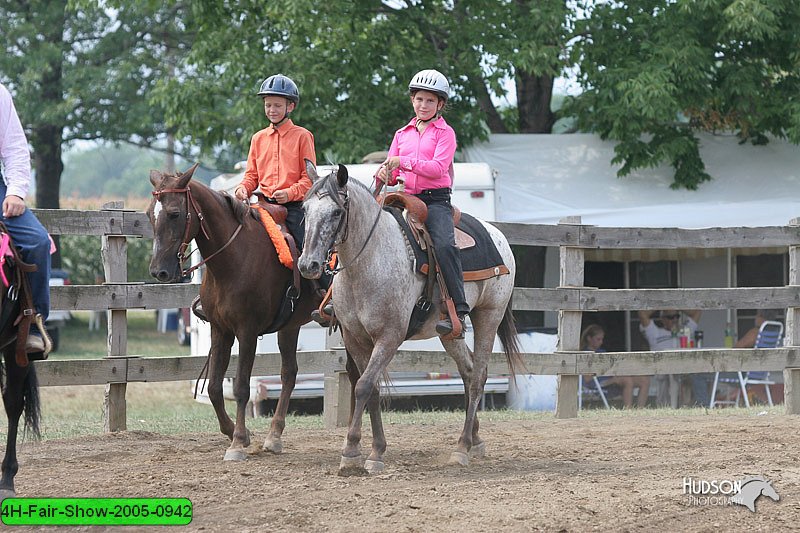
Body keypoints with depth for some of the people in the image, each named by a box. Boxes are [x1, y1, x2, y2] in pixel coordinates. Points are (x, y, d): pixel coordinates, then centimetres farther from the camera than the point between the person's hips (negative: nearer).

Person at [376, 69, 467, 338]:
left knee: (444, 245, -30)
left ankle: (458, 310, -32)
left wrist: (403, 162, -17)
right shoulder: (402, 134, 20)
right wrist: (385, 174, -6)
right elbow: (392, 173, 18)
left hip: (436, 199, -5)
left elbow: (438, 167, -11)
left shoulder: (445, 133, 4)